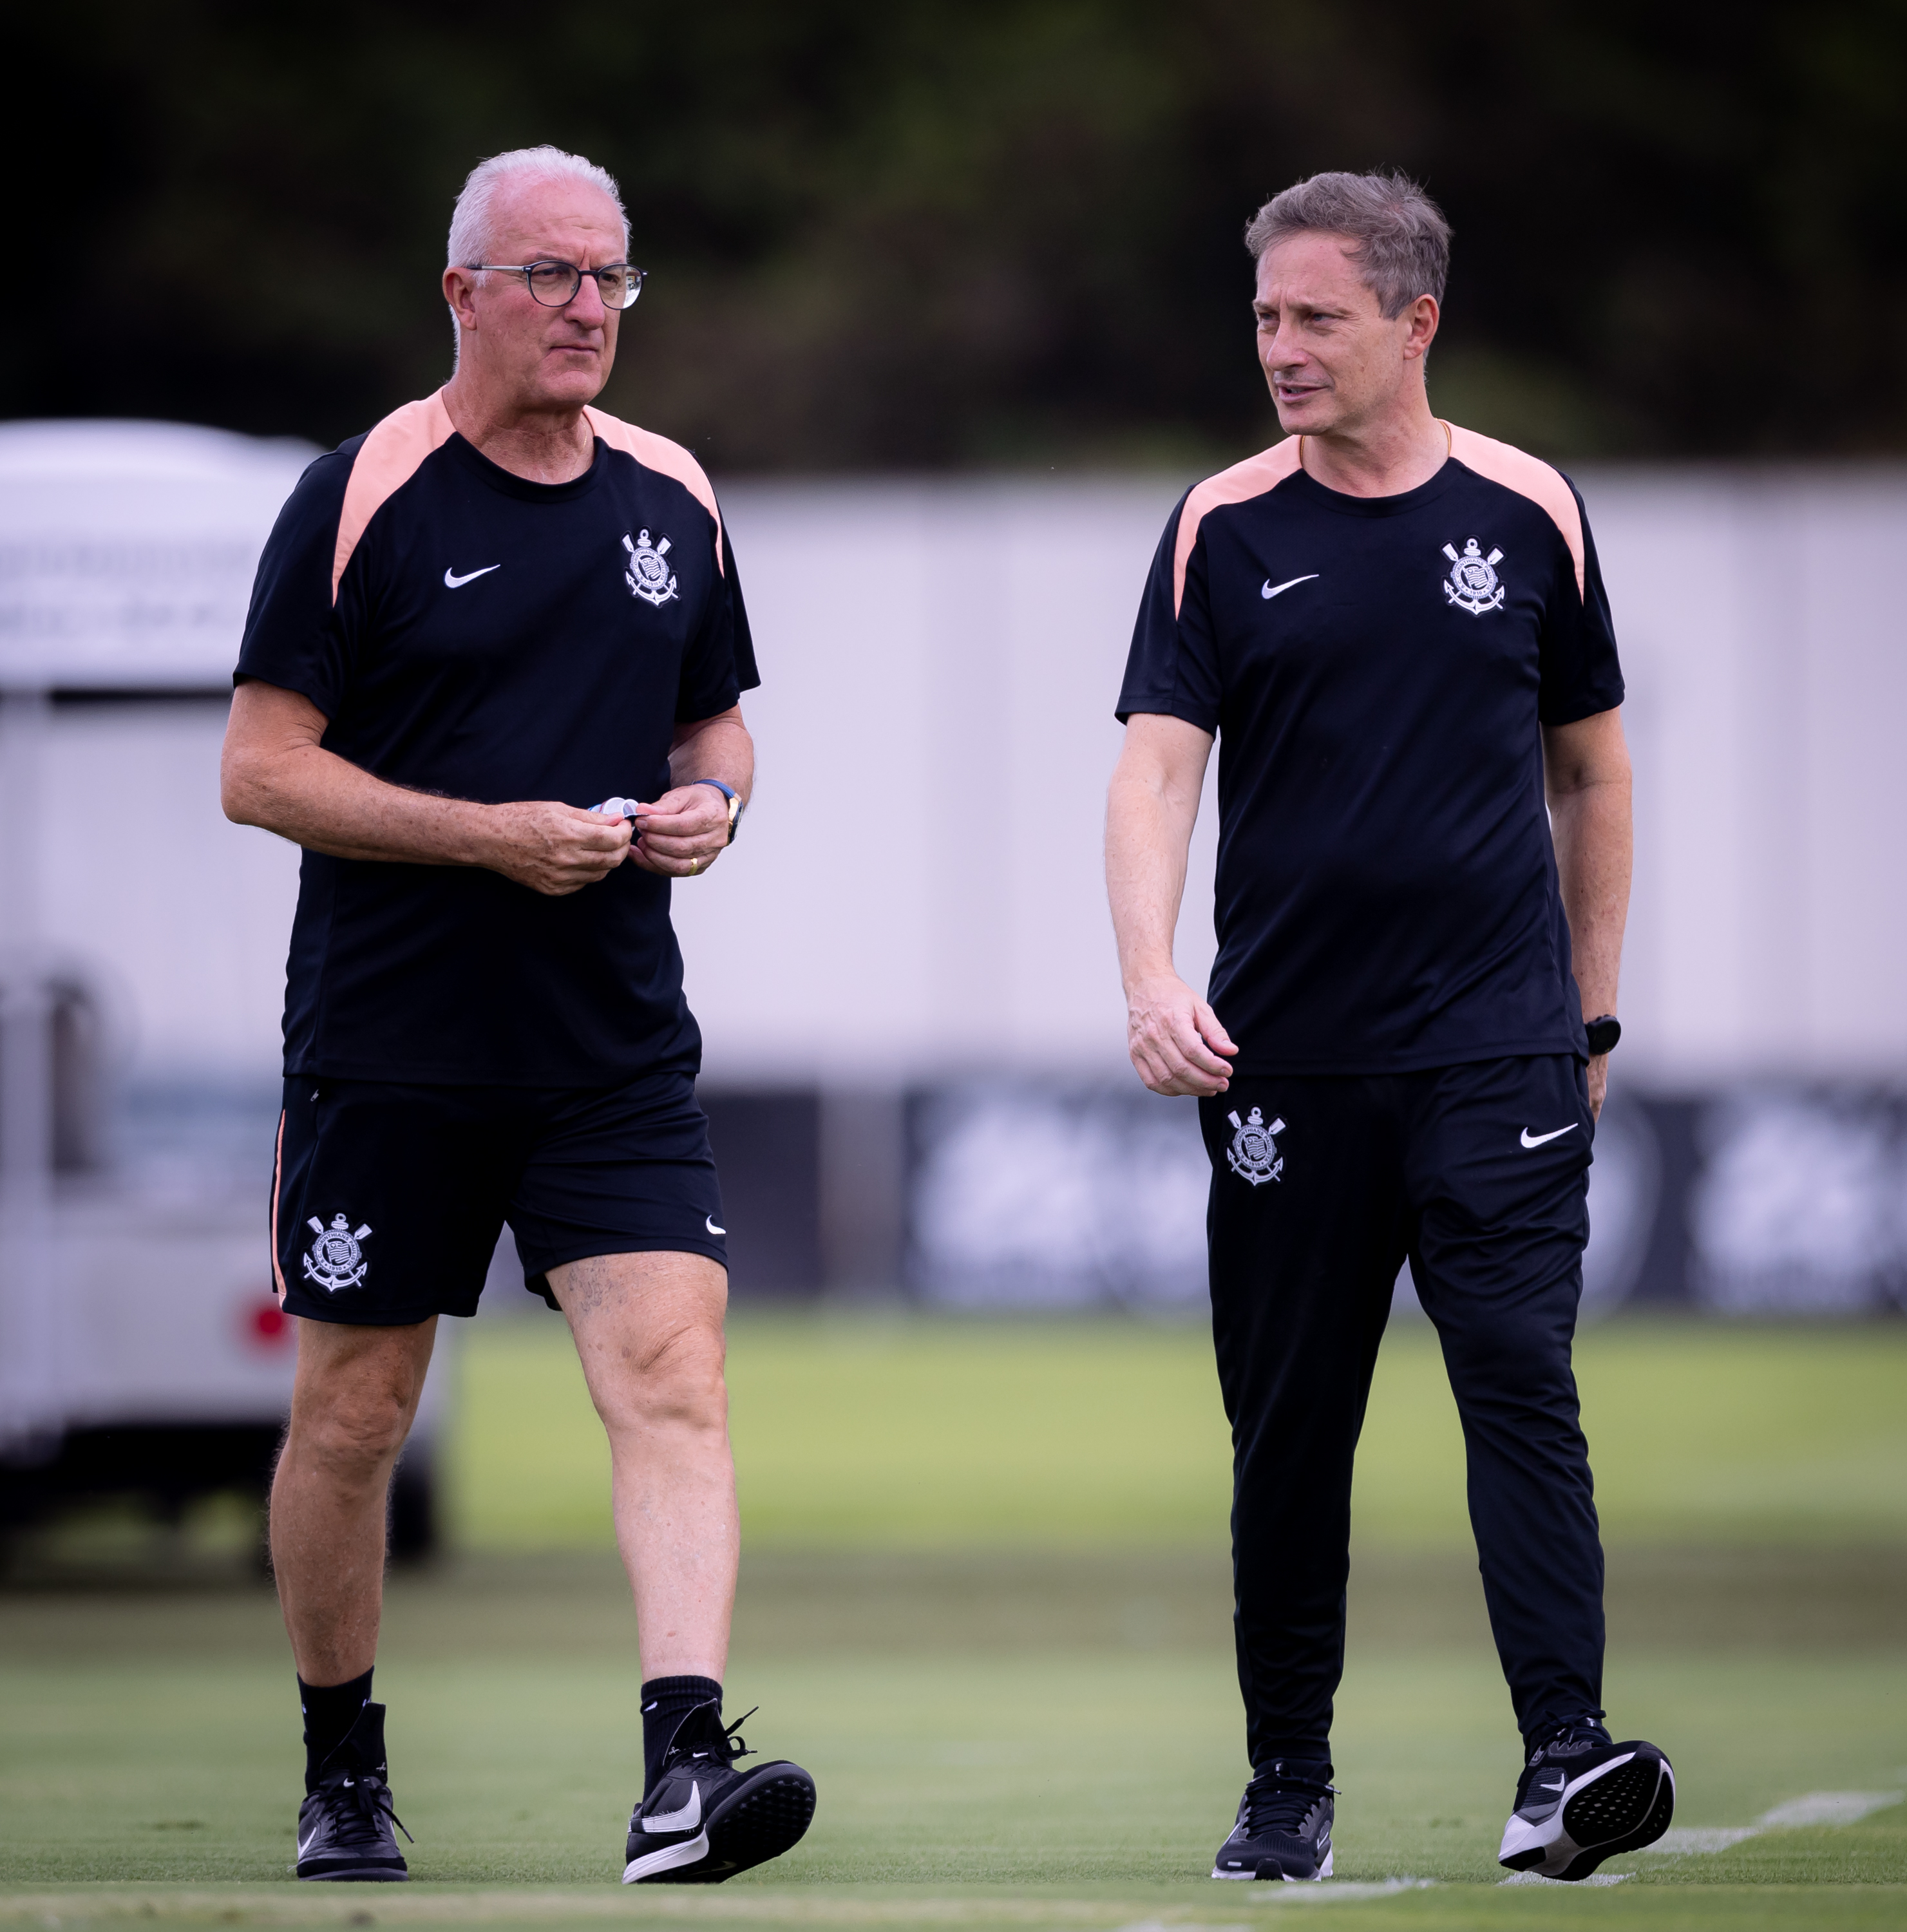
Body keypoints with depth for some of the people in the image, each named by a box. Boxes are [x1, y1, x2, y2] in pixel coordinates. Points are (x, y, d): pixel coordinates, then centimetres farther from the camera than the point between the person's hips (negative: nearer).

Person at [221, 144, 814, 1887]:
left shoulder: (672, 500, 9)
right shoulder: (364, 496, -6)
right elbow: (262, 769, -8)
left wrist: (711, 801, -2)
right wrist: (494, 835, -16)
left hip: (617, 1054, 3)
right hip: (390, 1046, -3)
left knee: (673, 1372, -15)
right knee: (354, 1413, 6)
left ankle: (683, 1769, -23)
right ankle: (342, 1773, 25)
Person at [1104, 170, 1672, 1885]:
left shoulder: (1528, 514, 6)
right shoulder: (1224, 530, 4)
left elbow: (1590, 772, 14)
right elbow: (1157, 769, -4)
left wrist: (1591, 1016, 13)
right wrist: (1151, 978, -20)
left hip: (1498, 1051, -1)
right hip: (1285, 1064, 1)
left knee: (1522, 1385, -12)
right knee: (1289, 1428, 5)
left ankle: (1569, 1755, -18)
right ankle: (1289, 1784, 15)